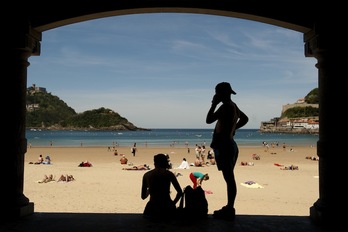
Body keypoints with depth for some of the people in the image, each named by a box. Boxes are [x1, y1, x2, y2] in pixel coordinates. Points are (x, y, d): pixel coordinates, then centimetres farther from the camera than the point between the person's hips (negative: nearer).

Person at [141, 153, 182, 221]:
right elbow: (180, 192, -1)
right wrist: (173, 203, 14)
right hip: (167, 210, 0)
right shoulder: (169, 174, -1)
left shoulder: (146, 175, 3)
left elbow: (143, 196, 11)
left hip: (152, 209, 1)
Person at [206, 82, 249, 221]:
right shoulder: (232, 106, 15)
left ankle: (229, 210, -1)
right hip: (228, 145, 10)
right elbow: (245, 119, 31)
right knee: (229, 178, 13)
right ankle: (229, 208, 21)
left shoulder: (225, 107, -15)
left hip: (224, 146, -10)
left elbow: (209, 120, -17)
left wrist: (214, 104, -8)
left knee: (229, 178, -6)